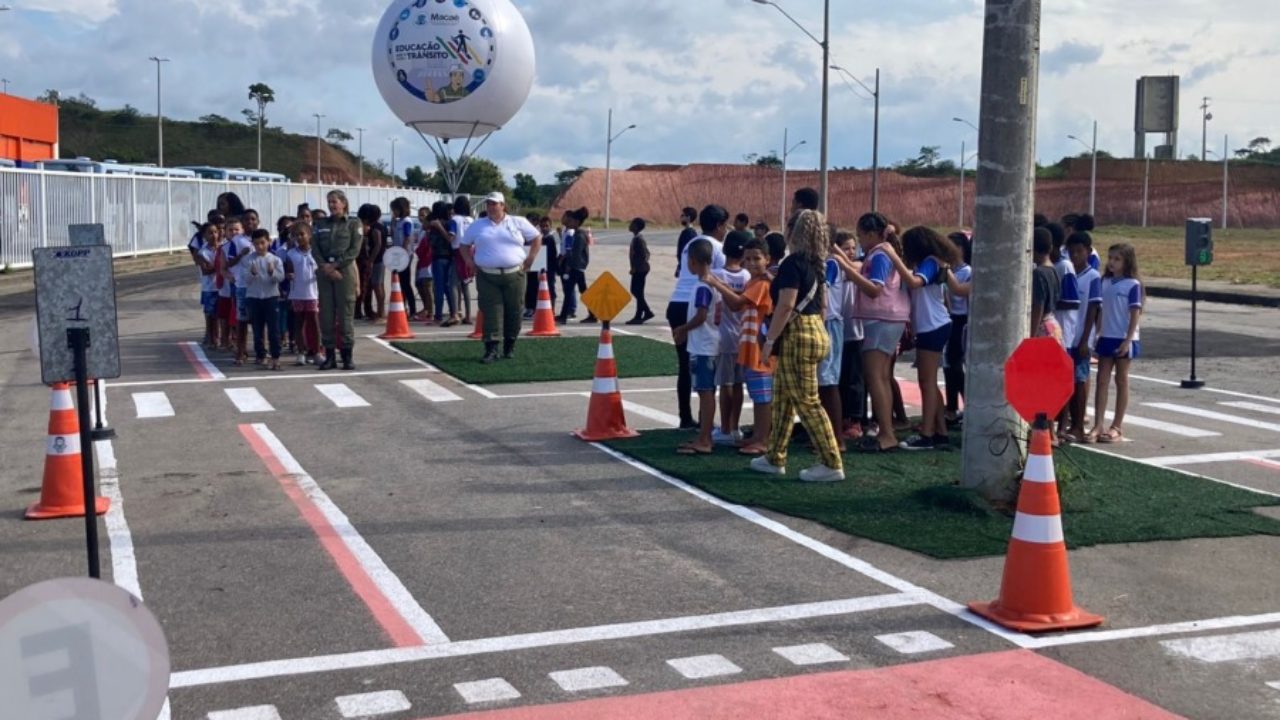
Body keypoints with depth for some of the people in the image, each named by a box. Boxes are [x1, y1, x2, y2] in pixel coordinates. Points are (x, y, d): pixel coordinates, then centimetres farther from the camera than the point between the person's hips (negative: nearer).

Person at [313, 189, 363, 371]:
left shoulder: (353, 224, 4)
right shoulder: (321, 223, 13)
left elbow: (354, 250, -5)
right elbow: (315, 248, 5)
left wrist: (335, 265, -12)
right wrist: (325, 267, -10)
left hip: (345, 270, -3)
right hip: (324, 272, 3)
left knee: (346, 314, -3)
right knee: (326, 314, 2)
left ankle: (347, 356, 1)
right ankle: (329, 355, 7)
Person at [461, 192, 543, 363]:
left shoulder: (518, 222, 6)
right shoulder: (477, 226, 10)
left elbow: (537, 238, 11)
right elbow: (465, 245, 19)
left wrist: (529, 260, 4)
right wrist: (470, 262, 5)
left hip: (514, 275, 0)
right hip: (487, 277, 0)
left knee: (513, 312, 5)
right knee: (491, 313, -6)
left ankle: (510, 347, 20)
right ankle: (491, 349, -6)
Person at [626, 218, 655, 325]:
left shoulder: (638, 238, -17)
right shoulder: (637, 237, 13)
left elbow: (643, 254, -22)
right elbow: (645, 253, 19)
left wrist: (636, 267, -19)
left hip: (640, 269, -10)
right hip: (638, 269, 10)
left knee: (638, 292, -4)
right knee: (635, 291, 14)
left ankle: (639, 316, 1)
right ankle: (648, 312, 19)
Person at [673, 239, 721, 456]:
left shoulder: (702, 287, -17)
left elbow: (700, 317, -22)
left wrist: (681, 330, -7)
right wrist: (687, 331, 16)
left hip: (702, 348, -10)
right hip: (710, 345, 10)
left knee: (705, 391, -7)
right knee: (706, 391, 13)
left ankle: (703, 440, -5)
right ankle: (704, 437, 20)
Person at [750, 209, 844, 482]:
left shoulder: (793, 263, -15)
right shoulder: (817, 264, 12)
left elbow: (786, 305, -21)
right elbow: (821, 303, 20)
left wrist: (770, 339, -16)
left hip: (797, 336, -10)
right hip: (815, 330, 10)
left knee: (807, 403, -6)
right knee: (783, 399, 17)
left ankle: (832, 465, -4)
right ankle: (775, 459, 24)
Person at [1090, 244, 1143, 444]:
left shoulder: (1133, 285, -8)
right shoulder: (1104, 282, 7)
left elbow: (1135, 314, -10)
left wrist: (1127, 340, -15)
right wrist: (1096, 335, 8)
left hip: (1124, 340, -5)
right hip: (1106, 338, 5)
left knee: (1122, 381, 5)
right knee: (1102, 380, 1)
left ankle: (1117, 427, 10)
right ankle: (1098, 425, 1)